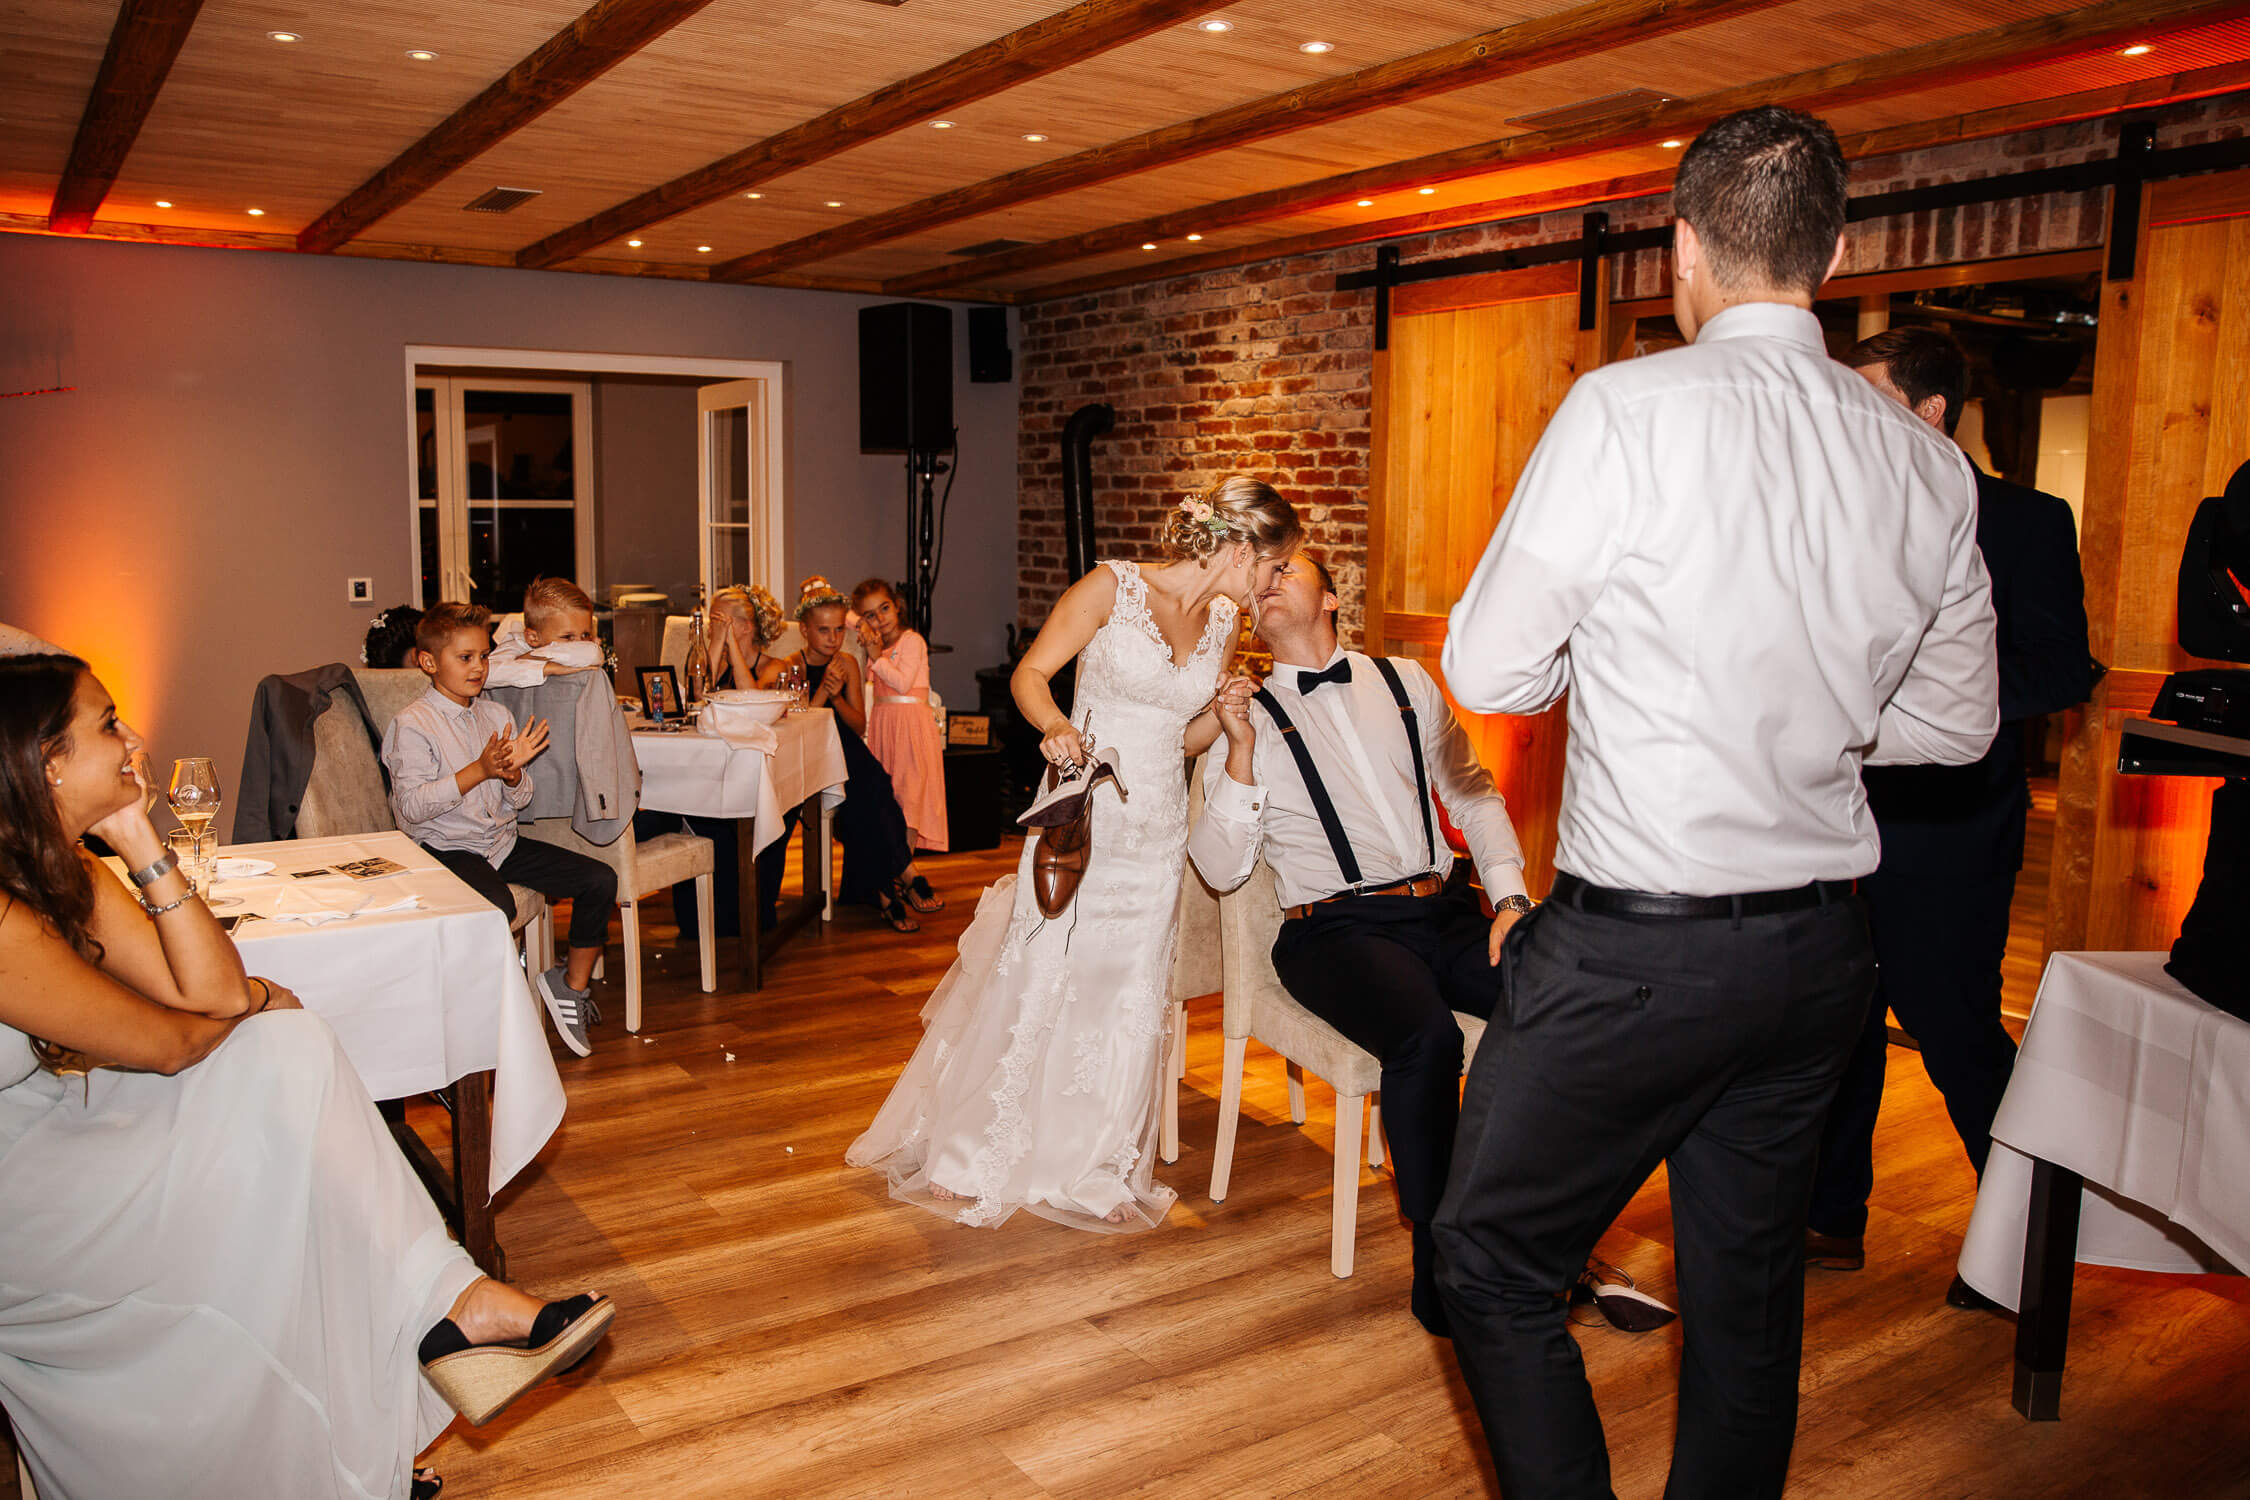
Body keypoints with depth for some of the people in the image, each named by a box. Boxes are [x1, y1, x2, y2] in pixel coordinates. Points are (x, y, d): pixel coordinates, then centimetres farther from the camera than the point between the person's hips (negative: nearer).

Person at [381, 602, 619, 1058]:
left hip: (501, 842, 7)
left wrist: (512, 773, -12)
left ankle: (573, 983, 9)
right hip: (448, 848, -7)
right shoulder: (412, 724, -9)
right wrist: (479, 771, -23)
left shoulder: (496, 716, 11)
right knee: (497, 907, -36)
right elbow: (412, 807, -18)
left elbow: (519, 800, 12)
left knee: (600, 880, -6)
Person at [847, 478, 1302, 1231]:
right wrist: (1055, 727, -28)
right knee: (1035, 979, -1)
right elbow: (1030, 673, -10)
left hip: (1156, 835, 5)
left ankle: (1091, 1169, 24)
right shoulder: (1112, 587, -10)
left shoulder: (1223, 626, 7)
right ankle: (977, 1156, 19)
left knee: (1126, 996, 7)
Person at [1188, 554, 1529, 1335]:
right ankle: (1438, 1256, -16)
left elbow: (1473, 793, 20)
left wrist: (1509, 898, 6)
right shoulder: (1243, 716, 8)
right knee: (1426, 1036, -35)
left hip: (1444, 911, 4)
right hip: (1338, 928, -3)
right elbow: (1221, 869, -1)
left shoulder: (1407, 683, 18)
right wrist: (1242, 750, -12)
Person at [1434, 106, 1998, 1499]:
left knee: (1495, 1258, 11)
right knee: (1749, 1289, 19)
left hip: (1634, 950, -6)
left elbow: (1487, 672, -9)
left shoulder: (1628, 410, -14)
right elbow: (1959, 721, 14)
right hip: (1824, 949, 6)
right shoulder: (1930, 465, 3)